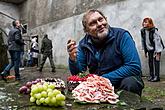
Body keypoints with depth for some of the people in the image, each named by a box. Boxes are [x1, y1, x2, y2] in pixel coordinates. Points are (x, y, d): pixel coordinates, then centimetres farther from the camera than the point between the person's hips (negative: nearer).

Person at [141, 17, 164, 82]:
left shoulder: (154, 31, -19)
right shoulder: (143, 31, -1)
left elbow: (157, 41, -20)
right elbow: (143, 41, 7)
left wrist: (157, 52, -22)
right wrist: (145, 51, 10)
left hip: (156, 49, -6)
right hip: (149, 49, 6)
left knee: (156, 61, -8)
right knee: (150, 62, 6)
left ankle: (156, 76, -2)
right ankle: (151, 76, 16)